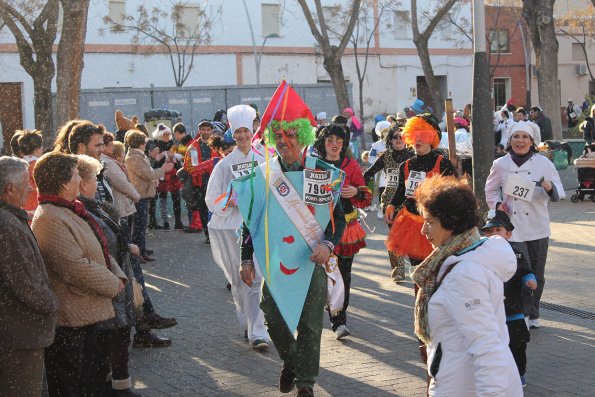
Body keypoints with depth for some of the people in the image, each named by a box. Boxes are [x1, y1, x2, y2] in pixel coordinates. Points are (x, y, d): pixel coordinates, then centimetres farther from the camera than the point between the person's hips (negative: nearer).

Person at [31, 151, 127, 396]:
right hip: (74, 324, -10)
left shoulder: (70, 210, 11)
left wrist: (118, 277, -1)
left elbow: (100, 251, 16)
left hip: (96, 315, 10)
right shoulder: (50, 219, -22)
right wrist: (114, 285, -13)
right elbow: (77, 268, -27)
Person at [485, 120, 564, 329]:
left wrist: (550, 188, -21)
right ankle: (526, 313, 0)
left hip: (537, 227, 2)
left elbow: (559, 192, 1)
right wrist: (497, 204, -4)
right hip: (512, 227, -1)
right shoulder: (501, 164, 3)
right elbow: (491, 190, 15)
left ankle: (532, 314, 25)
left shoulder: (543, 163, 2)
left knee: (536, 274, 9)